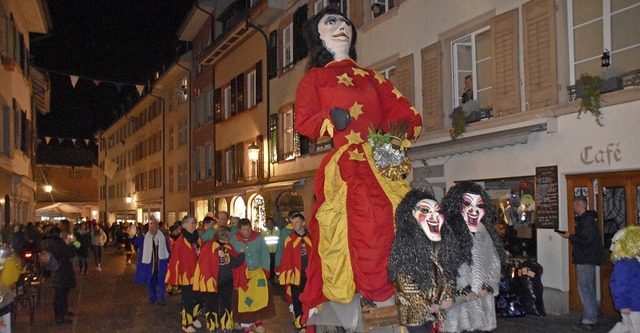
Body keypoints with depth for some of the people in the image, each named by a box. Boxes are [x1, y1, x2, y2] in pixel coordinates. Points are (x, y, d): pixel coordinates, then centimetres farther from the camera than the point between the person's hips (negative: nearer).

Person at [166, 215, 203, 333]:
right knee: (187, 299, 5)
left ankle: (194, 317, 36)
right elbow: (175, 259, -15)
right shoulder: (181, 240, -15)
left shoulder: (197, 238, 6)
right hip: (186, 275, -6)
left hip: (197, 274, 6)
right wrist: (176, 276, -15)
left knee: (199, 297, 14)